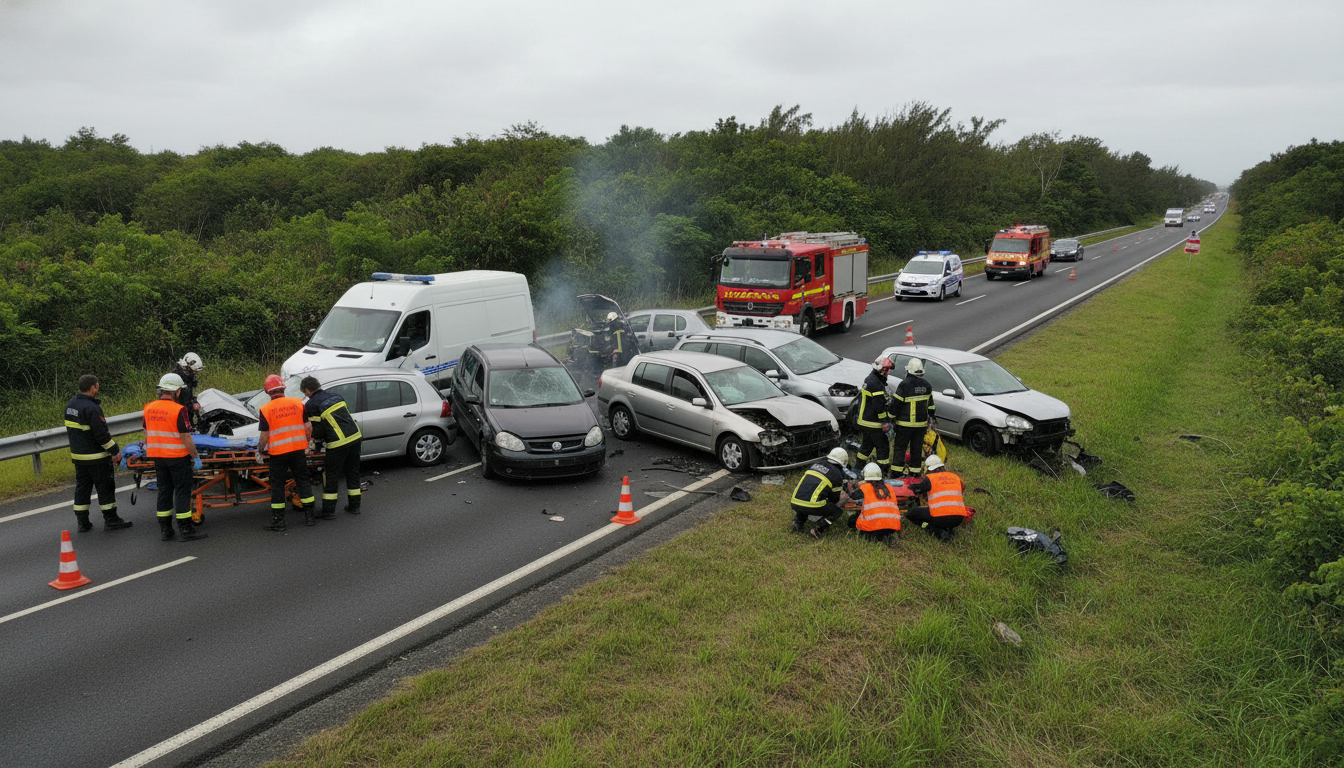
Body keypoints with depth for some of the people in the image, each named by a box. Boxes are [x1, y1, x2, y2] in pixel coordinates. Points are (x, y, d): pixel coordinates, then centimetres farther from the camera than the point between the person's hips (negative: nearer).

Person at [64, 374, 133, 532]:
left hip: (78, 455, 9)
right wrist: (115, 451, -14)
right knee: (105, 487, 2)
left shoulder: (70, 405, 8)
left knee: (82, 486, 14)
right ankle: (111, 520, 8)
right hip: (96, 457, -9)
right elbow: (102, 434, -22)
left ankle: (82, 523, 18)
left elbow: (70, 430, 19)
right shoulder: (92, 408, -21)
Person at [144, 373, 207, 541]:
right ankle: (186, 530, 4)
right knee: (182, 491, 1)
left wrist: (147, 449, 29)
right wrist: (196, 457, -9)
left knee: (164, 490, 13)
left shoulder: (149, 408, 4)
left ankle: (165, 529, 18)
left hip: (158, 457, 6)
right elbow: (185, 437, -17)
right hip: (178, 457, -6)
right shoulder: (179, 410, -17)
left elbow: (147, 434, 15)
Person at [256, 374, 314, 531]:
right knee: (303, 481, 12)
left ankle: (278, 520, 10)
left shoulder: (266, 409, -7)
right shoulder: (298, 403, 2)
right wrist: (305, 445, 19)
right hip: (298, 449, 3)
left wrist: (259, 452, 8)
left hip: (278, 453, -3)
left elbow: (265, 436, -7)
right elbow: (308, 427, 5)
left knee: (277, 485, 7)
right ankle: (310, 516, 15)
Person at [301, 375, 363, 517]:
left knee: (331, 476, 5)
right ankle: (354, 506, 23)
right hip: (355, 437, 7)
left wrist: (315, 438, 18)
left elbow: (317, 430, -6)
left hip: (338, 443, -7)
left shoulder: (311, 405, -5)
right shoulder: (335, 396, 14)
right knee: (353, 472, 16)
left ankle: (328, 511, 9)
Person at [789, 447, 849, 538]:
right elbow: (834, 498, 18)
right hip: (812, 505, -6)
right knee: (837, 512, 15)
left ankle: (798, 524, 17)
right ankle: (817, 529, -2)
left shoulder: (816, 465, 22)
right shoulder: (838, 475, 6)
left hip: (794, 503, 6)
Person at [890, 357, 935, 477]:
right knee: (917, 448, 13)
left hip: (905, 424, -5)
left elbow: (896, 404, -11)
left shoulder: (904, 385, -13)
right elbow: (930, 405, 15)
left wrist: (891, 418, 1)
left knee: (900, 447, 2)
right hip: (921, 424, 5)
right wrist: (929, 421, 25)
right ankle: (915, 470, 18)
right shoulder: (927, 386, 6)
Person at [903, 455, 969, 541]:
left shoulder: (930, 478, 1)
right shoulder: (956, 477, 16)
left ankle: (938, 531, -7)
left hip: (940, 517, -6)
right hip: (958, 519, 6)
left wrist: (909, 485, 38)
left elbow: (917, 488, 14)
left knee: (910, 514, 12)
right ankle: (947, 529, 7)